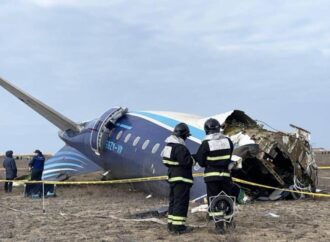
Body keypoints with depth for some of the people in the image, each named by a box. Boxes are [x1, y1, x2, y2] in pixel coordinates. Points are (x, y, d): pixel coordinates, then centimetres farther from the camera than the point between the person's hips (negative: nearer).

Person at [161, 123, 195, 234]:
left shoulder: (169, 145, 11)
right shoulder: (180, 148, -20)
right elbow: (186, 162, -25)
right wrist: (193, 159, -4)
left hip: (173, 177, 10)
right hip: (182, 179, -10)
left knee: (173, 200, 16)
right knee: (181, 202, -6)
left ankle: (171, 224, 23)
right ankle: (178, 226, -6)